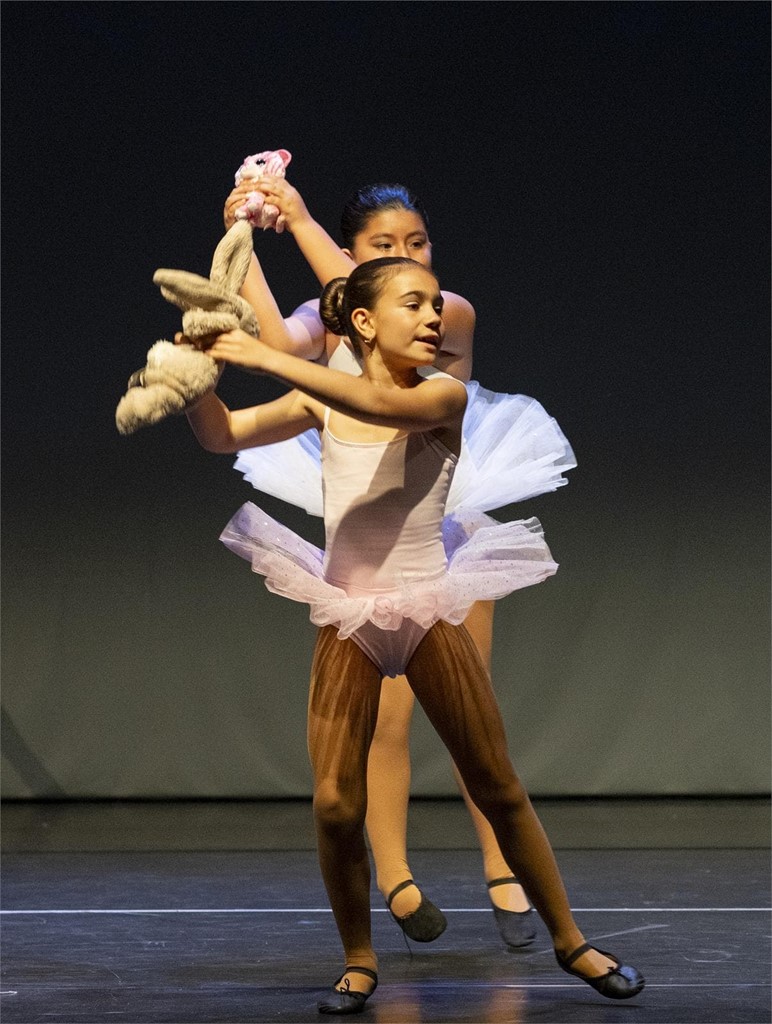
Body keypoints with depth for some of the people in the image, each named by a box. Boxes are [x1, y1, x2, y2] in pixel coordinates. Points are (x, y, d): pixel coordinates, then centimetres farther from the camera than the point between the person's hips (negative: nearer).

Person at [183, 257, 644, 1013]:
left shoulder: (444, 396, -9)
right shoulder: (325, 403, 1)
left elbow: (385, 404, -30)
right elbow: (219, 435, 0)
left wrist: (267, 357, -31)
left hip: (428, 615, -2)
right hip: (346, 622, 2)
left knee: (499, 790, 6)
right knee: (335, 803, -6)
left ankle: (570, 943, 21)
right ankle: (359, 963, 14)